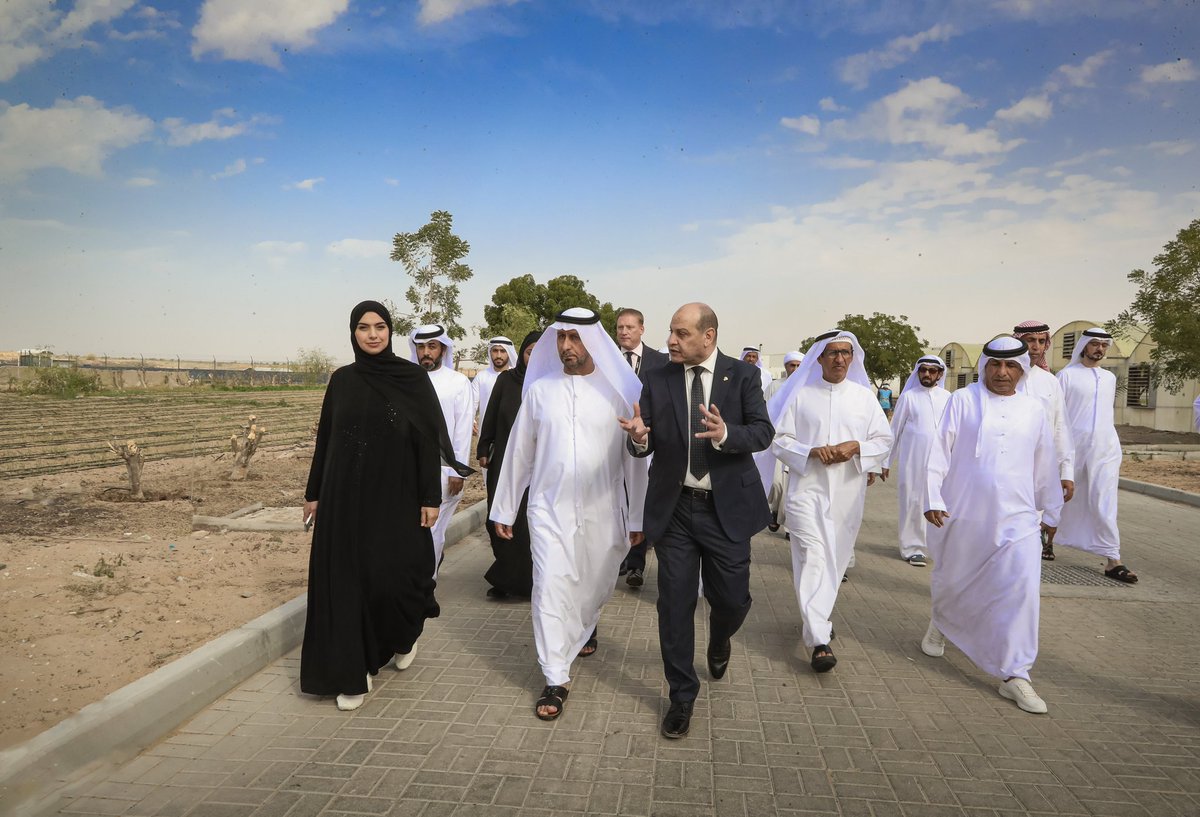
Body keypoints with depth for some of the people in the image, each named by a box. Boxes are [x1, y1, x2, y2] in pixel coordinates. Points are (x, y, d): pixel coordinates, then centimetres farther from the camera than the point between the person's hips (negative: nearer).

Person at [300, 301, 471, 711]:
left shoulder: (412, 377, -3)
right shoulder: (341, 380, 6)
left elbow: (429, 439, -5)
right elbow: (326, 438, 10)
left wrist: (430, 497, -9)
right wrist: (314, 492, 11)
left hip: (395, 494, -3)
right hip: (346, 495, 3)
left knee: (392, 575, -3)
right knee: (345, 577, 2)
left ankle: (403, 633, 32)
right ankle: (352, 671, 15)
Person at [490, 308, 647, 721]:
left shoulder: (618, 391, -5)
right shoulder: (539, 390, 0)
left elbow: (634, 458, -1)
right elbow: (519, 452, 6)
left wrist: (638, 516, -1)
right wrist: (504, 509, 9)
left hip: (603, 512, 0)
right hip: (549, 509, 0)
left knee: (596, 586, 16)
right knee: (550, 590, -4)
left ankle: (584, 625, 50)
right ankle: (556, 680, 10)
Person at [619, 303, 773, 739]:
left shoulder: (743, 375, -3)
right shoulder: (657, 380, 0)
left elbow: (763, 432, -11)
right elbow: (646, 445, 0)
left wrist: (726, 434, -31)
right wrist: (640, 438, -25)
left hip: (726, 508, -1)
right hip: (674, 508, 1)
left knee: (732, 599, 9)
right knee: (675, 604, 5)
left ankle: (719, 642, 47)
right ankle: (682, 696, 24)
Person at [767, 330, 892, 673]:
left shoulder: (864, 396, 8)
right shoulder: (801, 395, 2)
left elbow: (884, 439, 8)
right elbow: (779, 438, 1)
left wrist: (855, 446, -11)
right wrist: (811, 451, -15)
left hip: (847, 492, 3)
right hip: (807, 489, -3)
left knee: (836, 559, 13)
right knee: (813, 558, -12)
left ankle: (819, 616, 36)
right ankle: (820, 640, -11)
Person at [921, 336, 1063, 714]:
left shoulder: (1032, 409, 7)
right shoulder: (962, 400, -2)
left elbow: (1044, 463, 17)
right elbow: (940, 451, -5)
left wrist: (1050, 508, 23)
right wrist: (933, 498, -11)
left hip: (1016, 518, 2)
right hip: (963, 514, -1)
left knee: (1023, 589, -9)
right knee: (952, 581, 16)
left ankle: (1014, 675, 1)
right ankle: (940, 624, 48)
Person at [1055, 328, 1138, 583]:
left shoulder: (1109, 378, 15)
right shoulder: (1067, 375, -1)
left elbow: (1107, 413, 21)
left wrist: (1116, 450, 19)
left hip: (1105, 450, 3)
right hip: (1073, 448, -3)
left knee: (1105, 505, -3)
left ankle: (1113, 560, -4)